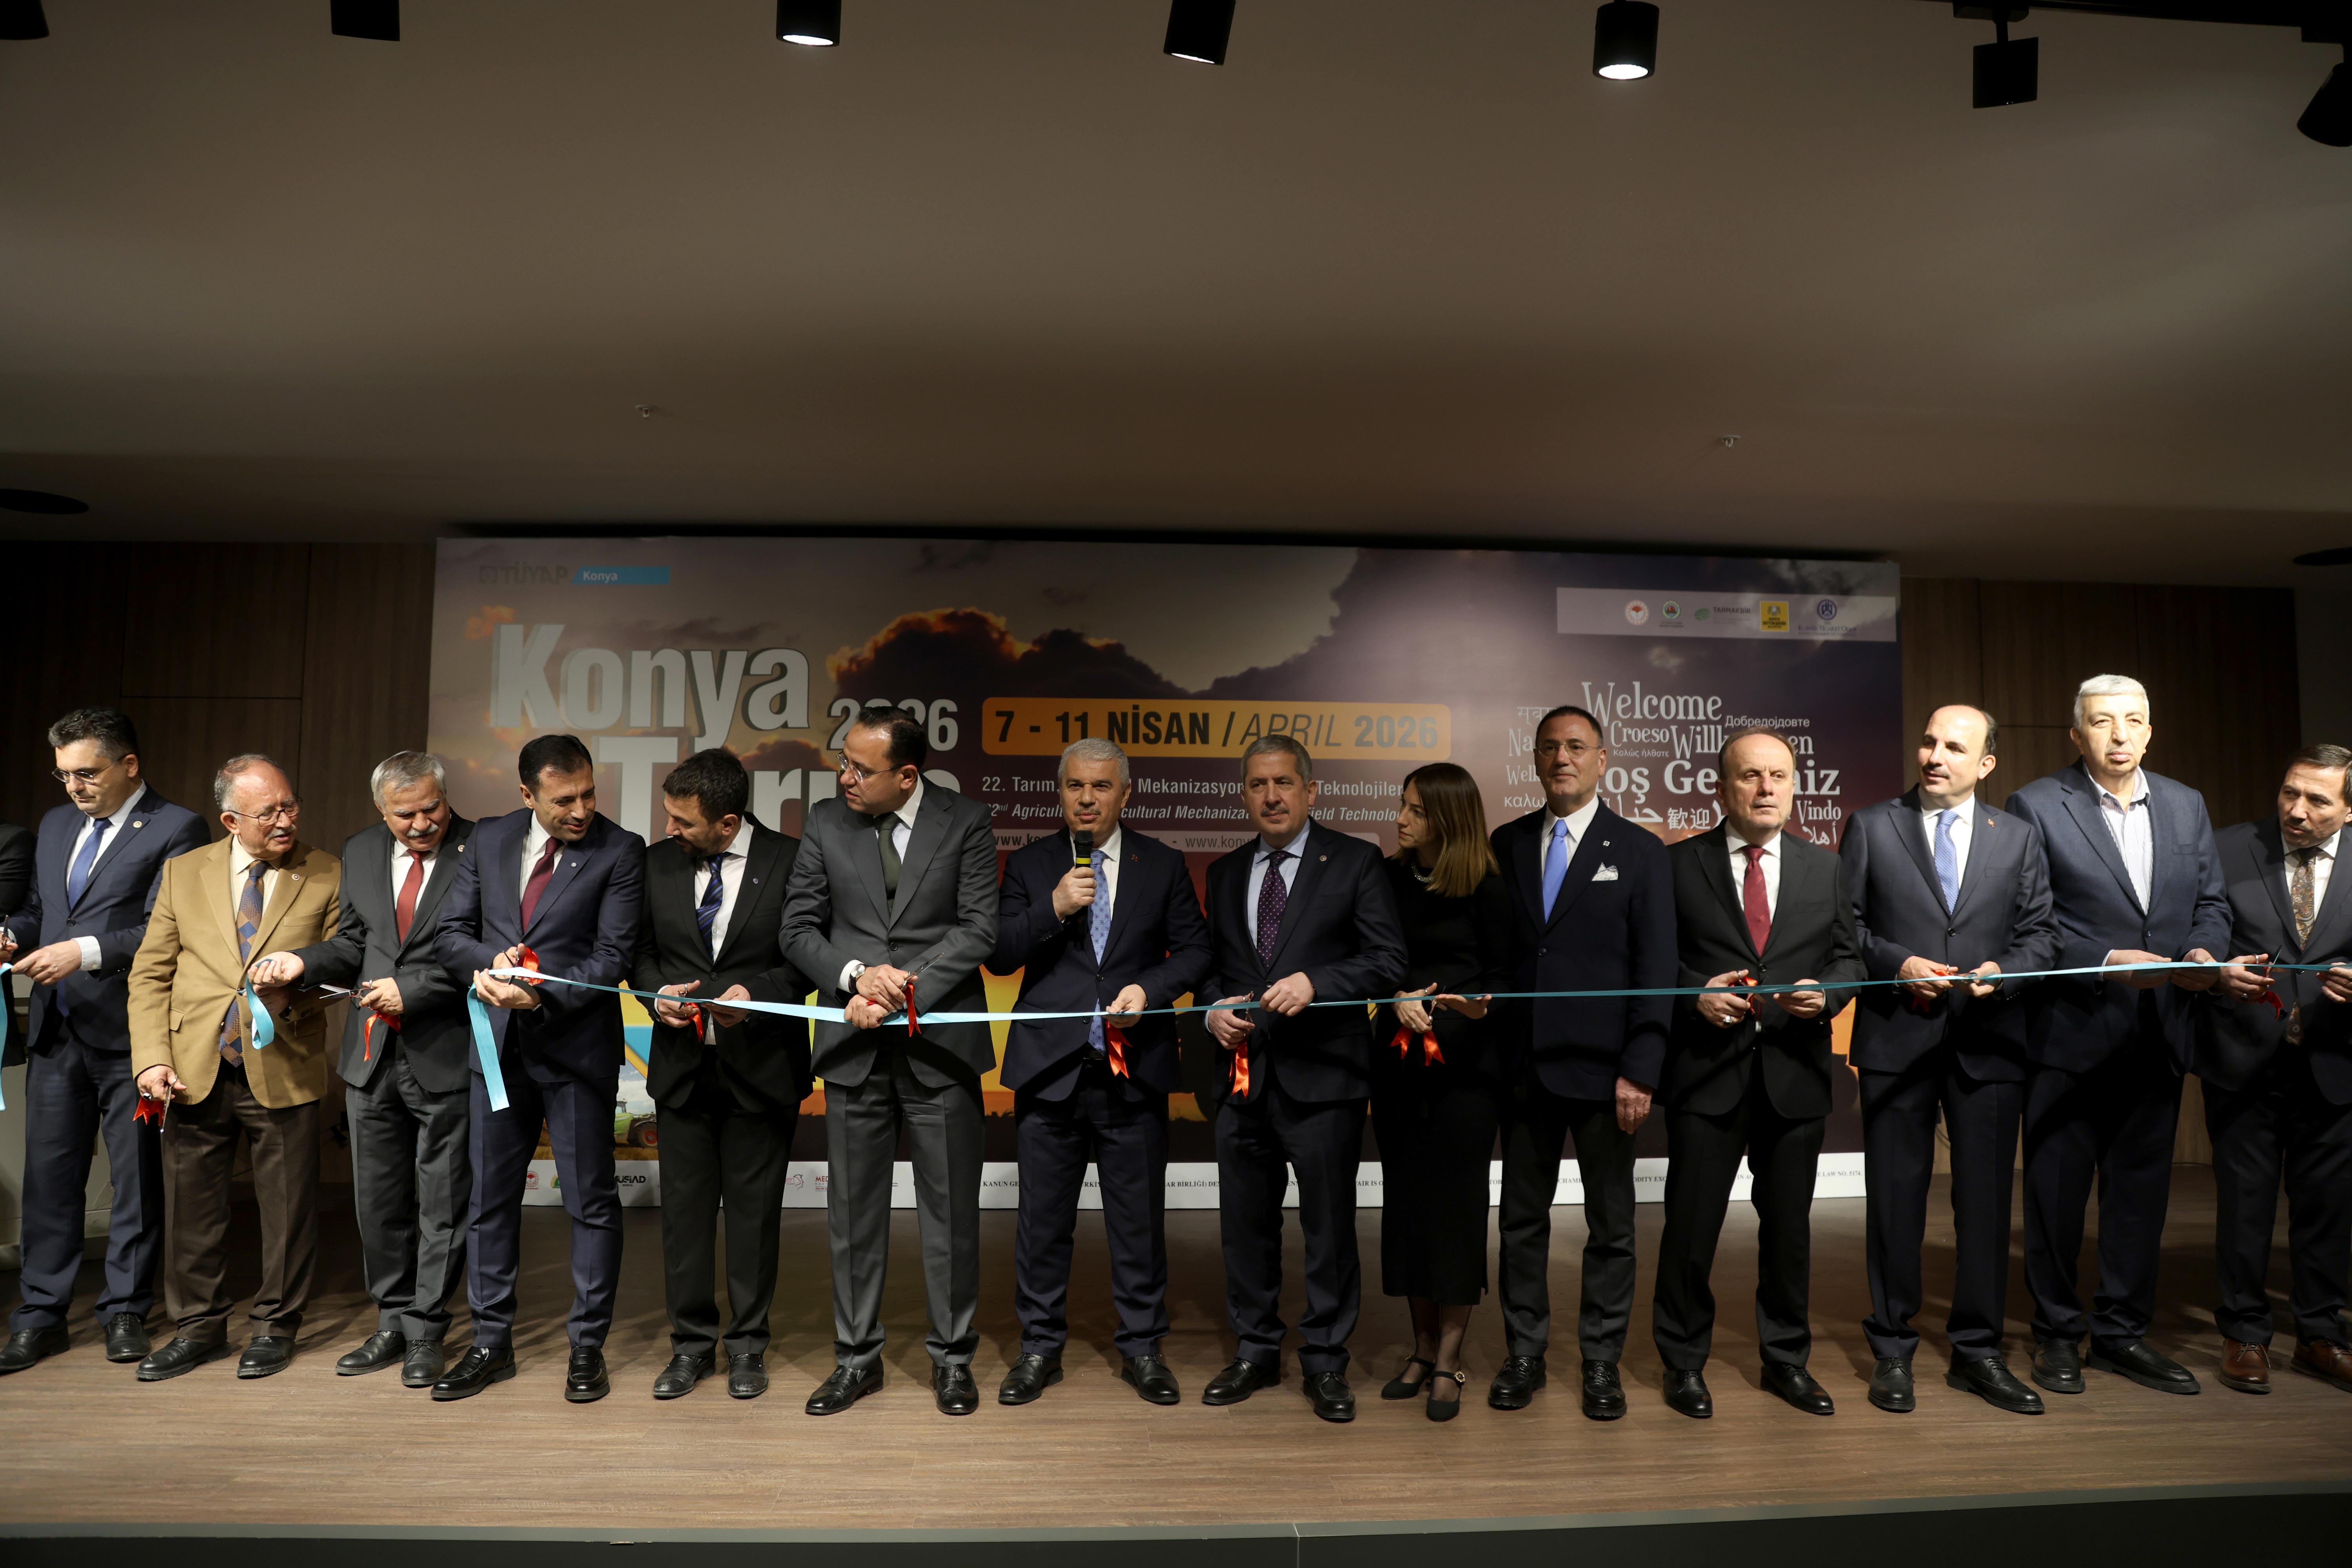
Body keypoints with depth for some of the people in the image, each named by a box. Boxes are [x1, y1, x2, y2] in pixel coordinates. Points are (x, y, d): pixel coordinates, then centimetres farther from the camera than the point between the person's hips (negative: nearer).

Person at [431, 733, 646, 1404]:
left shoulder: (621, 851, -8)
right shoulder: (489, 841, 5)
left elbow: (613, 956, -12)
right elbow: (450, 931, 7)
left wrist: (541, 995, -23)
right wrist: (489, 960, -14)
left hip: (577, 1047, -4)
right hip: (498, 1045, 4)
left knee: (592, 1202, 4)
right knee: (489, 1199, 13)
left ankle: (587, 1347, 18)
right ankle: (491, 1343, 28)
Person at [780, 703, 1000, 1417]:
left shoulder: (966, 823, -2)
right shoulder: (825, 822, 4)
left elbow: (978, 929, -7)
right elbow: (799, 928, 4)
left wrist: (901, 993, -15)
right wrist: (857, 974, -14)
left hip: (940, 1042, -2)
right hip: (855, 1045, 2)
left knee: (951, 1209, 6)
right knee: (854, 1209, 11)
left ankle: (952, 1358, 22)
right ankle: (857, 1358, 26)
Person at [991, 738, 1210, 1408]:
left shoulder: (1163, 865, 6)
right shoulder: (1029, 865, 6)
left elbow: (1194, 949, 6)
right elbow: (998, 955, -1)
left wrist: (1150, 989, -12)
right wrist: (1052, 909, -15)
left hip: (1134, 1064, 0)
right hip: (1050, 1067, 0)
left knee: (1139, 1216, 8)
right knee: (1043, 1216, 9)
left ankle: (1141, 1348, 25)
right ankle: (1041, 1348, 25)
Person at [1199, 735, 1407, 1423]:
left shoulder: (1356, 862, -2)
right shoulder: (1225, 873, 13)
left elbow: (1388, 961, -8)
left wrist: (1314, 983, -21)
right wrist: (1216, 1008, 0)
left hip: (1321, 1076, -4)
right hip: (1243, 1073, 5)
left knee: (1330, 1228, 5)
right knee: (1245, 1224, 13)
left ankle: (1326, 1363, 22)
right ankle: (1256, 1352, 31)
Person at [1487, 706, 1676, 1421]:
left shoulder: (1640, 851, 0)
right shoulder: (1507, 844, 7)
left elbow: (1657, 968, -4)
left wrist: (1640, 1069, -11)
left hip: (1602, 1066, -2)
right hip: (1523, 1064, 2)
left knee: (1611, 1224, 8)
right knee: (1522, 1216, 11)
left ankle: (1602, 1362, 23)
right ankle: (1524, 1355, 24)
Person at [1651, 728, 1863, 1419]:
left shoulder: (1825, 868, 9)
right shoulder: (1678, 865, -1)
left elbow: (1848, 958, 10)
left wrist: (1824, 993, -10)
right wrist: (1696, 997, -16)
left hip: (1794, 1069, 3)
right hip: (1707, 1068, -3)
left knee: (1789, 1224, 14)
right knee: (1691, 1224, 4)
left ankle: (1786, 1359, 32)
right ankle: (1684, 1363, 21)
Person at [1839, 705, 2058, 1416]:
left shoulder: (2018, 837, 11)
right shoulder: (1870, 827, 4)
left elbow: (2041, 931, 8)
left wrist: (2003, 971, -10)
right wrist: (1896, 964, -12)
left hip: (1988, 1042, 2)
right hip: (1897, 1038, -2)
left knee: (1986, 1200, 7)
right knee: (1895, 1198, 5)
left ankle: (1977, 1352, 21)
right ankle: (1893, 1352, 17)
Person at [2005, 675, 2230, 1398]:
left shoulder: (2186, 805, 11)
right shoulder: (2035, 807, -7)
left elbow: (2211, 901, 12)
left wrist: (2203, 952, -8)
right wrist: (2109, 962, -20)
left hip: (2157, 1034, 5)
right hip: (2068, 1034, -5)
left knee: (2141, 1189, 13)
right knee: (2057, 1190, 6)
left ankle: (2121, 1331, 27)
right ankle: (2057, 1333, 21)